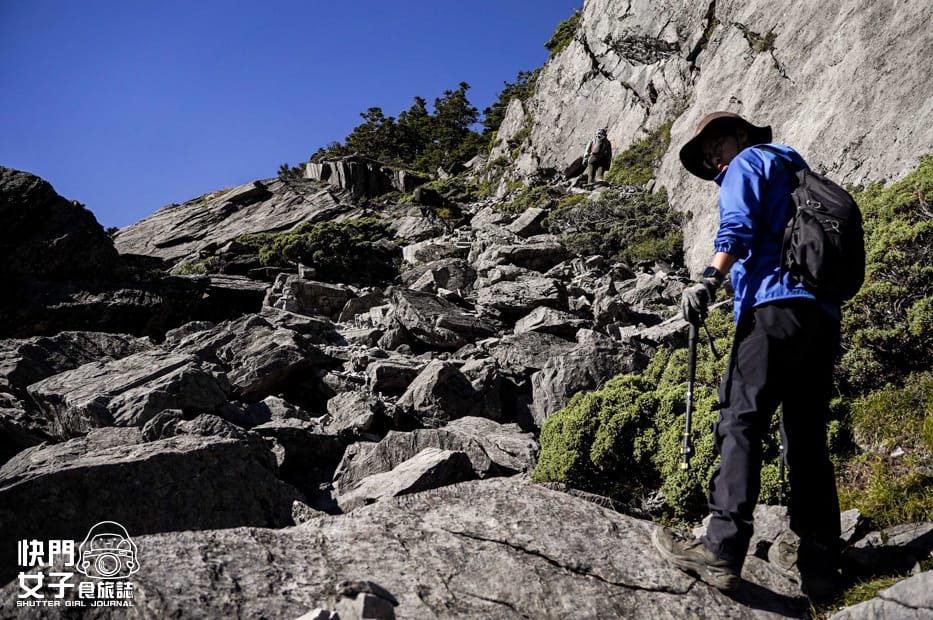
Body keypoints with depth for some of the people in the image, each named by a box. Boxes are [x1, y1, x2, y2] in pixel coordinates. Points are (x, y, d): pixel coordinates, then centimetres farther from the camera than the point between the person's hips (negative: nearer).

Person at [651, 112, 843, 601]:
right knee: (807, 437, 6)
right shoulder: (796, 171, 34)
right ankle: (819, 563, 6)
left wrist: (709, 280, -18)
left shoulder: (748, 162, 10)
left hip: (776, 307, -8)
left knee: (741, 422, -15)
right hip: (824, 316, 9)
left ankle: (722, 551, -23)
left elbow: (739, 227, -10)